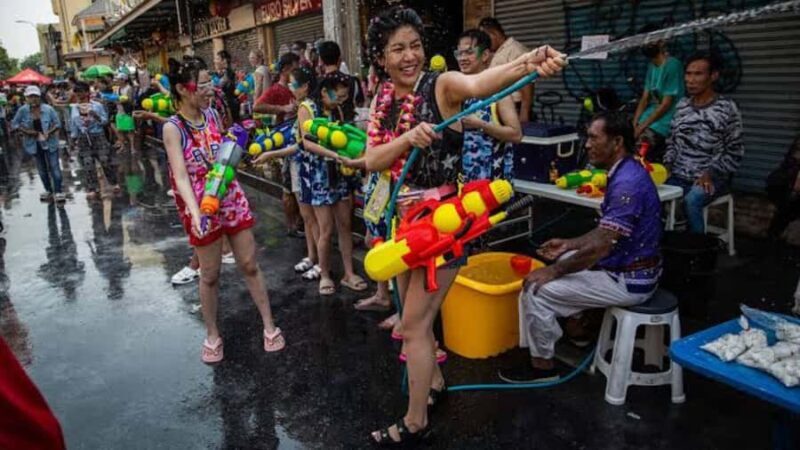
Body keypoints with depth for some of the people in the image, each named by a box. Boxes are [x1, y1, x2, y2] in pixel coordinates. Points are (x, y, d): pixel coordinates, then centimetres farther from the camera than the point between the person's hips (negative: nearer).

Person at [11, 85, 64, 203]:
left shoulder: (48, 109, -13)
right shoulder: (22, 110, -9)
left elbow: (57, 124, -6)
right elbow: (14, 124, -1)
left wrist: (49, 132, -21)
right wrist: (25, 131, -15)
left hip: (49, 142, -2)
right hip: (34, 143, 2)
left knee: (54, 167, -5)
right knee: (42, 168, 13)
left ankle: (58, 192, -1)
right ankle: (48, 191, 27)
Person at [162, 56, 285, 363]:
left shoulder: (212, 114, 2)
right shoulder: (173, 128, -14)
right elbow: (180, 176, -24)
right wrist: (195, 213, -37)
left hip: (232, 198, 4)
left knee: (250, 265, 9)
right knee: (210, 275, 9)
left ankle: (269, 326, 21)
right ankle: (212, 335, 28)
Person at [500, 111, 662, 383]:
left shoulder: (627, 183, -26)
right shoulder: (626, 173, 7)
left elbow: (600, 247, -28)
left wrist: (553, 271, -18)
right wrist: (570, 244, 13)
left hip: (628, 280, -10)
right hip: (628, 267, 11)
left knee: (535, 290, -12)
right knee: (567, 261, 27)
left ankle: (542, 366, 3)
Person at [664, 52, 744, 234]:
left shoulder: (727, 108, -4)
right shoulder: (681, 105, 11)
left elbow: (735, 152, -3)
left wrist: (711, 173, -15)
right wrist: (667, 164, 0)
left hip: (712, 178, -4)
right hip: (678, 176, 4)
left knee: (691, 201, -34)